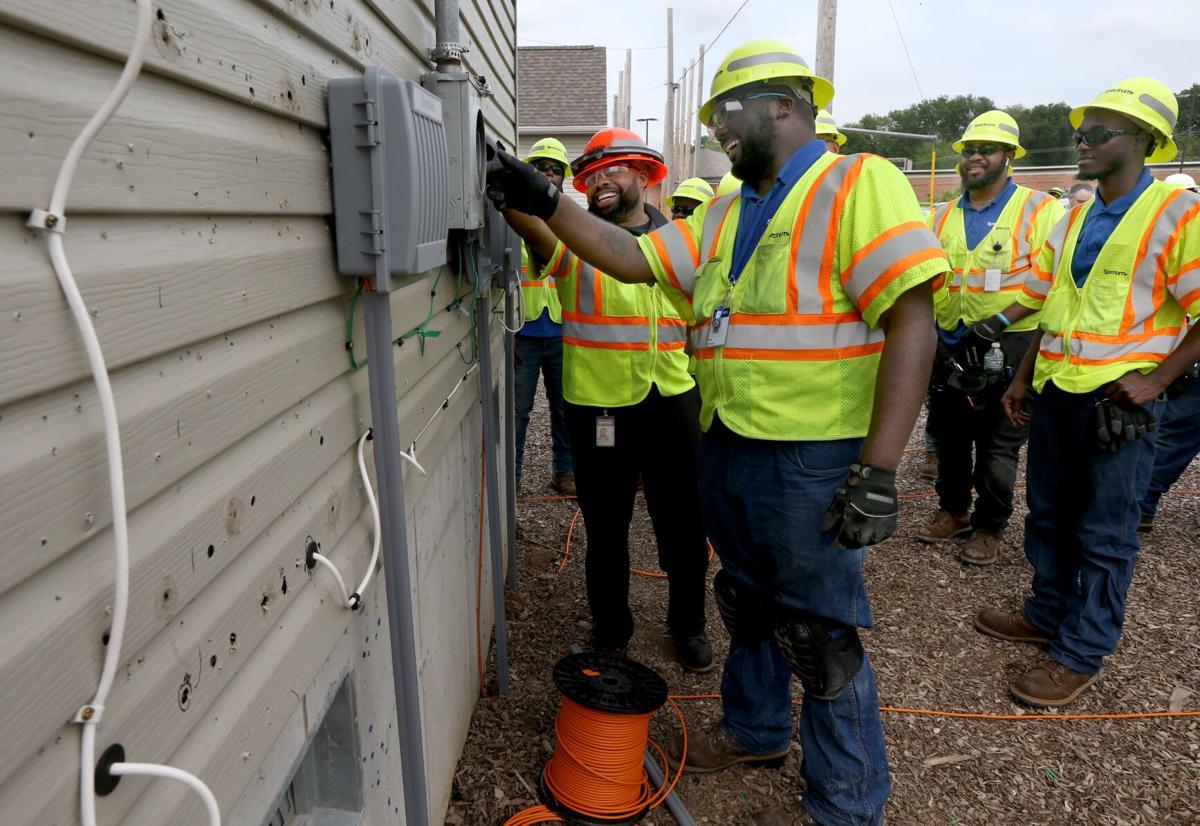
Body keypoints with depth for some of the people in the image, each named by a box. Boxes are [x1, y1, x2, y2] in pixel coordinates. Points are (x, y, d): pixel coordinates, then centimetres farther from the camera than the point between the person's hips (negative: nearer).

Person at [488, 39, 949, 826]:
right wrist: (545, 203, 1)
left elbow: (912, 322, -19)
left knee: (820, 629, 5)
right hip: (727, 449, 8)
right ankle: (755, 728, 47)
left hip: (813, 459, -7)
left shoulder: (858, 184, -11)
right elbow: (632, 259, 11)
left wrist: (879, 471, -22)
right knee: (747, 602, 23)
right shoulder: (723, 214, 13)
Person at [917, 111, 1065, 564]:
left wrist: (998, 322, -23)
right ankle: (953, 510, 32)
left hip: (1008, 346, -5)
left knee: (998, 444, 5)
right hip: (950, 344, 5)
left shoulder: (1039, 210, -6)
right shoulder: (943, 215, 9)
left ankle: (989, 527, 20)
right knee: (948, 434, 15)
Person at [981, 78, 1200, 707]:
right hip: (1055, 392, 7)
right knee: (1048, 515, 17)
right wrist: (1023, 377, 15)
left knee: (1104, 534, 5)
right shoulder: (1074, 219, 11)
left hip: (1116, 400, -6)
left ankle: (1082, 651, 17)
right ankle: (1050, 613, 34)